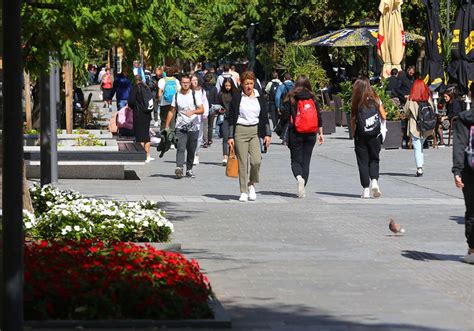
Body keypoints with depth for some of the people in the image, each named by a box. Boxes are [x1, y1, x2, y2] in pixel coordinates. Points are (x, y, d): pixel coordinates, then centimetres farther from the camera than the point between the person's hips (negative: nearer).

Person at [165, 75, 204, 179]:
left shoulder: (195, 94, 4)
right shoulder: (176, 96, 8)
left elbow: (202, 110, -1)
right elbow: (172, 111, 13)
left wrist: (193, 111, -22)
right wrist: (167, 126, 8)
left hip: (193, 127, 0)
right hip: (180, 127, 0)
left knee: (191, 150, 6)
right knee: (180, 148, -16)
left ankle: (189, 169, 17)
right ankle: (179, 168, -29)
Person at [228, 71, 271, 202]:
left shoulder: (259, 98, 9)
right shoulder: (237, 98, 1)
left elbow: (265, 116, 13)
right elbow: (231, 118, 2)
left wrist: (267, 134, 6)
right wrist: (230, 136, -3)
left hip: (255, 131, 2)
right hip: (240, 131, -2)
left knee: (256, 161, -13)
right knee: (242, 163, -3)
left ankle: (251, 184, 12)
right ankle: (243, 192, 5)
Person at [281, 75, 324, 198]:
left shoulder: (291, 98, -5)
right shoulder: (313, 98, 2)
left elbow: (285, 116, -6)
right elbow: (319, 116, 4)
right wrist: (320, 133, 11)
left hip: (295, 133, -2)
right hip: (310, 134, 2)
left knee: (296, 160, 5)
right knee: (306, 161, 11)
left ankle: (299, 177, -24)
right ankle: (302, 187, 8)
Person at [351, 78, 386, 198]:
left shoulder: (356, 104, -5)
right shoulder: (376, 100, 0)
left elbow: (353, 122, -6)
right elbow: (384, 117, 3)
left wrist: (354, 134, 6)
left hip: (361, 137, -1)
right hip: (375, 135, 1)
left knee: (363, 162, 6)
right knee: (374, 159, 16)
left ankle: (366, 189, 3)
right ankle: (374, 181, -7)